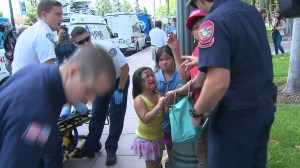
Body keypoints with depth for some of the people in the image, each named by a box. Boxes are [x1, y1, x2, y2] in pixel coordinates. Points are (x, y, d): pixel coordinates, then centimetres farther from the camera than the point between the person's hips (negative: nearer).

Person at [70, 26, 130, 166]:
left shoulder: (106, 47, -33)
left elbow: (125, 67, -26)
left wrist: (120, 90, -22)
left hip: (119, 81, -4)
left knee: (116, 117, -4)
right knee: (96, 115, 9)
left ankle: (111, 150, 9)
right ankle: (90, 147, 22)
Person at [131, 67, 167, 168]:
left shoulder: (159, 95, -5)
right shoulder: (139, 100, -20)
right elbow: (145, 119, -30)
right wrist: (159, 106, -32)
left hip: (158, 136, 5)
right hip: (146, 138, -5)